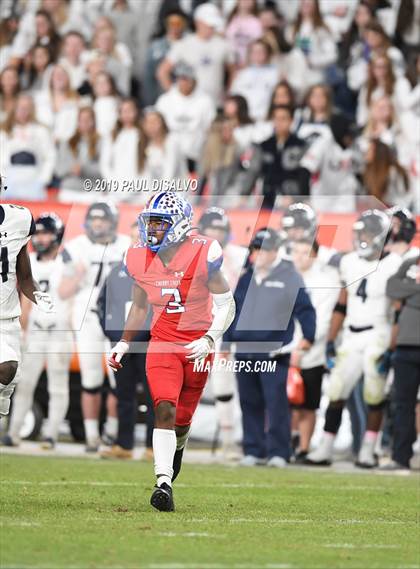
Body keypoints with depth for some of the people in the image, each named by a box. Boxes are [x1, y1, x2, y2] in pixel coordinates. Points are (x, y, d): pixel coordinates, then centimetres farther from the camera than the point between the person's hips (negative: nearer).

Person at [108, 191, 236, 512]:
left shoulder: (202, 255, -14)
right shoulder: (140, 260, -1)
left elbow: (226, 304, -8)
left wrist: (209, 340, -20)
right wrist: (124, 343, 11)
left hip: (197, 348, -2)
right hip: (162, 344, 2)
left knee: (182, 418, 10)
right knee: (164, 410, -19)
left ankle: (177, 447, 47)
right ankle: (164, 484, -24)